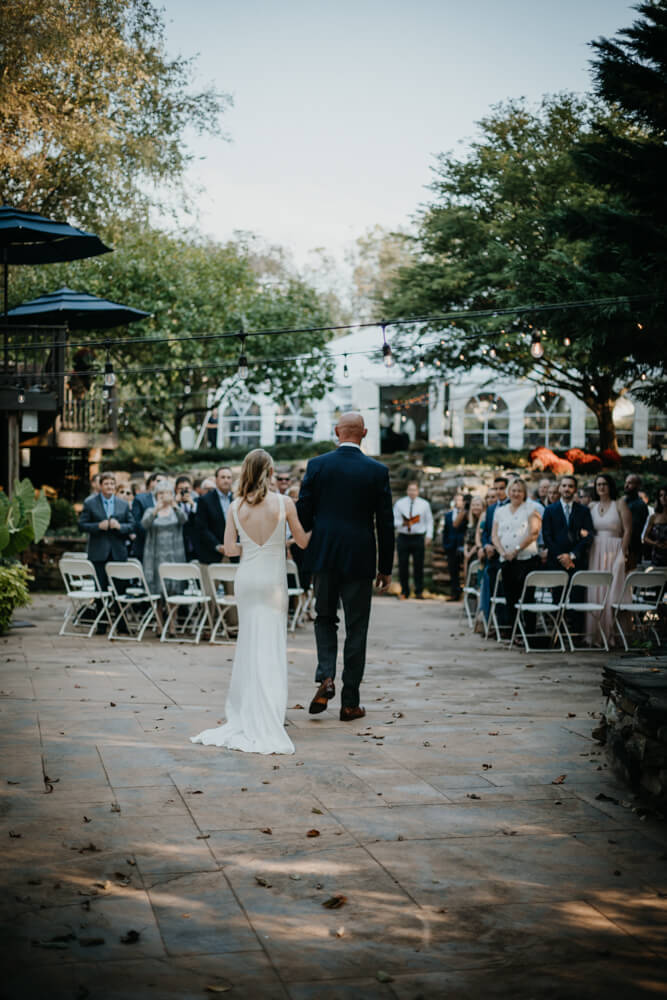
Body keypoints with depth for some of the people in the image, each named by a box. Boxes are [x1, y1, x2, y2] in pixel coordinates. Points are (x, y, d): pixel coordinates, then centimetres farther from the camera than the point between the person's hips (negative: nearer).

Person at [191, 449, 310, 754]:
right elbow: (303, 542, -1)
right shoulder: (284, 503, -9)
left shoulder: (236, 507, -2)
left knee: (249, 643, 14)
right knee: (270, 646, 2)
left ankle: (244, 710, 21)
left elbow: (229, 549, -2)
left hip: (246, 578, 3)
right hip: (273, 580, -3)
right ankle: (265, 722, 1)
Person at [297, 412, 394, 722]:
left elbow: (303, 513, -1)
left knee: (324, 618, 19)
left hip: (323, 556, 1)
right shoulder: (378, 471, -3)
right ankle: (350, 702, 9)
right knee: (356, 628, 6)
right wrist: (386, 568, 7)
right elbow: (385, 523, -1)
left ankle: (325, 678, -4)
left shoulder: (317, 465, -3)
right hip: (359, 559, -1)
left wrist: (305, 549, 15)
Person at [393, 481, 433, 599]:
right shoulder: (399, 503, 6)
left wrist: (429, 535, 1)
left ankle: (419, 592, 9)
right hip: (403, 537, 0)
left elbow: (429, 521, 11)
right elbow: (394, 520, 6)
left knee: (418, 565, 0)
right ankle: (404, 592, 12)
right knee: (403, 565, 1)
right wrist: (403, 523, -13)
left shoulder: (424, 504, 8)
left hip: (418, 538, 0)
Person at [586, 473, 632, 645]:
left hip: (614, 550, -4)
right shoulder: (592, 506, 12)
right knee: (594, 592, 1)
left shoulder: (620, 504, 0)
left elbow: (627, 530, -4)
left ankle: (612, 634, -1)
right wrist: (587, 551, 4)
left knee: (613, 592, -5)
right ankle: (594, 634, 5)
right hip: (595, 552, 4)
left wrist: (623, 552, -10)